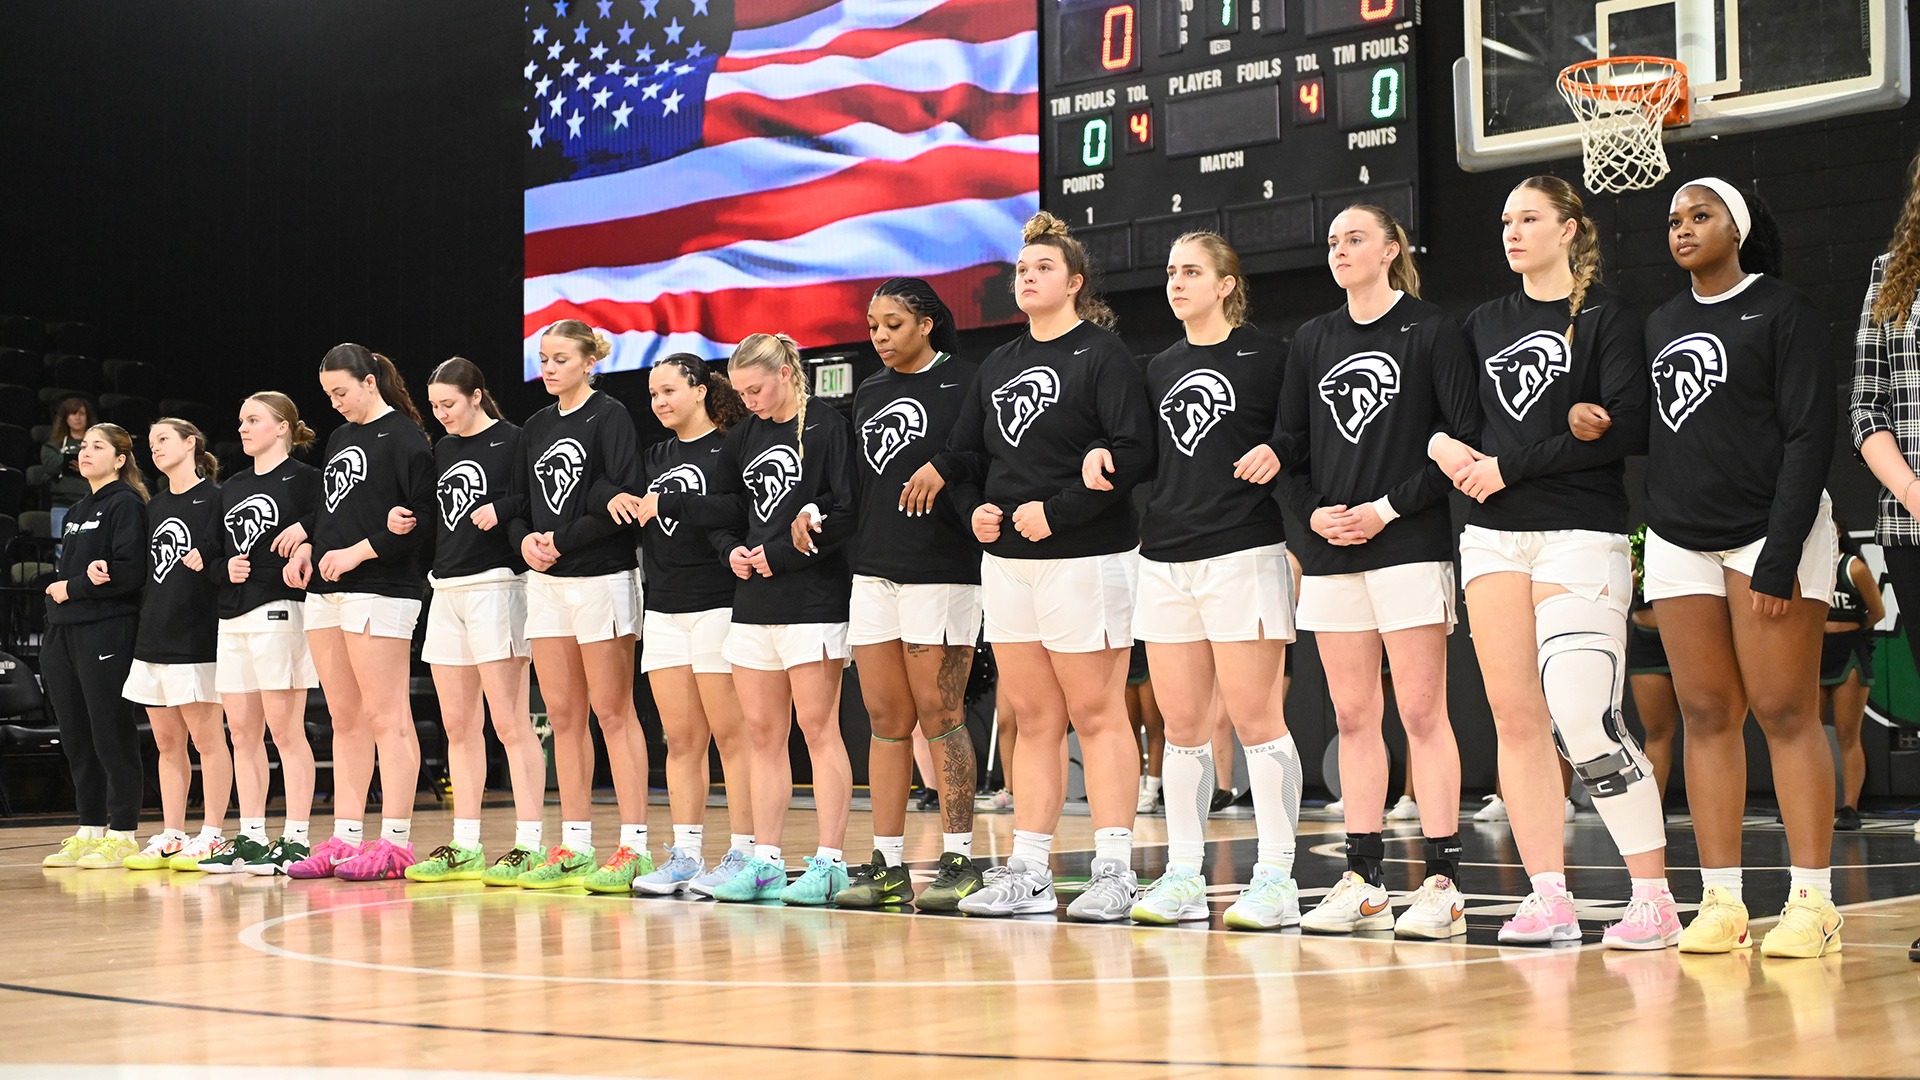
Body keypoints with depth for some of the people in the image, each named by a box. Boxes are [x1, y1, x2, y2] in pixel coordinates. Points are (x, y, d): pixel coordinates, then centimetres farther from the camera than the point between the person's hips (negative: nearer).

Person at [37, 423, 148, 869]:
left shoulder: (126, 504, -5)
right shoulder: (78, 510, 21)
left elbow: (130, 571, -15)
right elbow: (64, 570, 19)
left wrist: (71, 588, -9)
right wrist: (64, 584, -5)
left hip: (107, 631, -8)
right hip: (64, 632, 9)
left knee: (111, 734, -6)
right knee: (76, 737, 9)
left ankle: (121, 835, -1)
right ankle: (90, 830, 16)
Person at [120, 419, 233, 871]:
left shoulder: (215, 497, -4)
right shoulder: (155, 506, 19)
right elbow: (145, 569, 22)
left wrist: (205, 559, -25)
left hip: (197, 635, -8)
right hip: (154, 635, 8)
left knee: (206, 736, -4)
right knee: (167, 743, 10)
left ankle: (211, 835, -1)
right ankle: (171, 836, 14)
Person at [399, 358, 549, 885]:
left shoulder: (512, 441, -5)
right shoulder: (442, 449, 17)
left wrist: (502, 509, -27)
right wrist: (406, 522, 4)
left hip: (495, 585, -8)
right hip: (446, 590, 8)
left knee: (510, 723, -8)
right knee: (458, 726, 10)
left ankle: (527, 844, -6)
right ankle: (464, 846, 16)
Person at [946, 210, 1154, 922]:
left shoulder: (1103, 354, -5)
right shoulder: (999, 365, 17)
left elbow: (1134, 452, -15)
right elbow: (967, 453, 23)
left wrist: (1057, 510, -18)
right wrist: (984, 506, 3)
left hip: (1084, 556, -7)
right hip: (1007, 558, 7)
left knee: (1096, 712, -4)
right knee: (1033, 717, 9)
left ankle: (1114, 872, 0)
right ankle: (1028, 871, 11)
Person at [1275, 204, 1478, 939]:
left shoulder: (1431, 332, -1)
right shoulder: (1312, 342, 15)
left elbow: (1465, 440, -7)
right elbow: (1289, 449, 16)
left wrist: (1388, 507, -12)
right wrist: (1313, 512, -2)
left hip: (1409, 544, -5)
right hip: (1331, 552, 5)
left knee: (1422, 713, -6)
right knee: (1353, 718, 6)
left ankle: (1442, 883, -4)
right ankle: (1363, 882, 11)